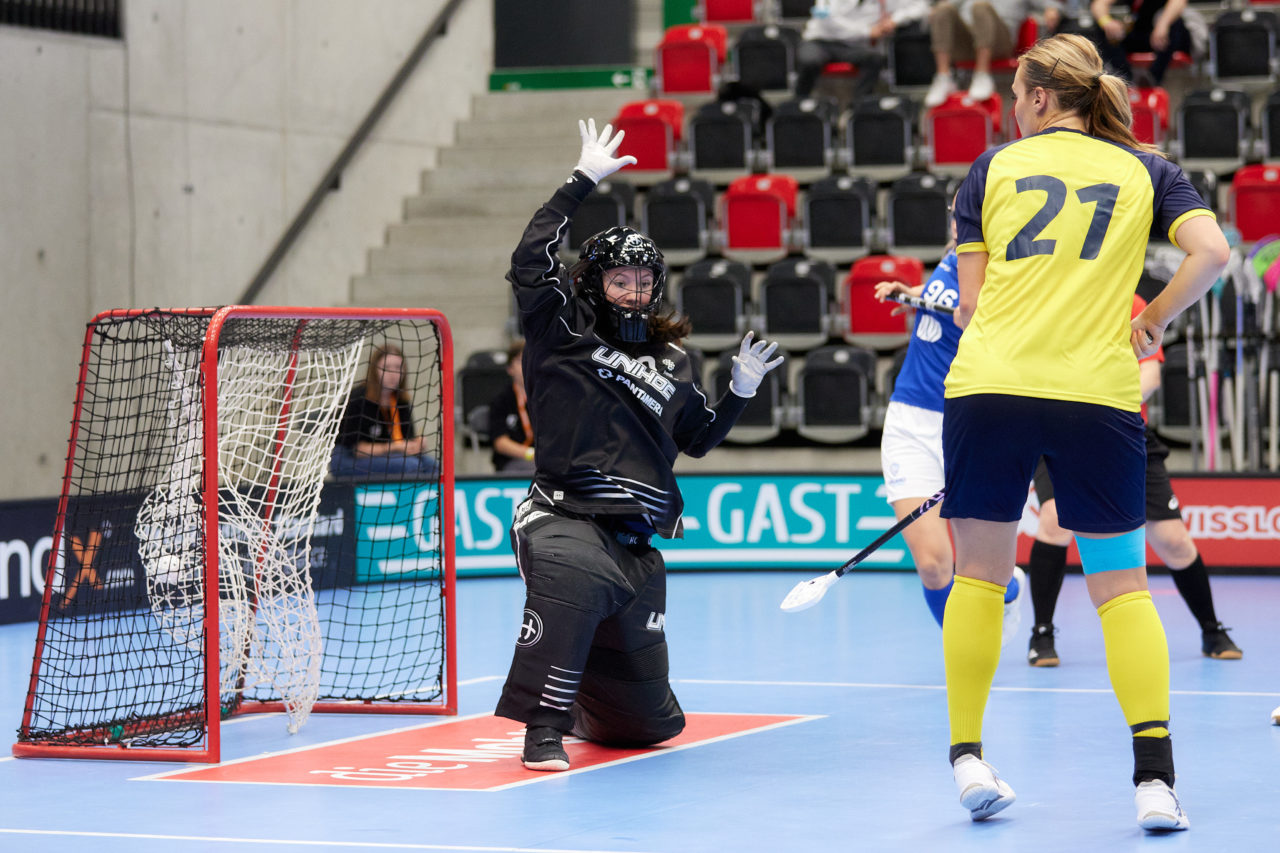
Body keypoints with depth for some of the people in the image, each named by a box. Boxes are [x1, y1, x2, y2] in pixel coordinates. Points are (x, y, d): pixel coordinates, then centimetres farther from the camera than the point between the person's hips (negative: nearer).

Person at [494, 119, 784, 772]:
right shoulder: (565, 335, 2)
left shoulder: (671, 363, 15)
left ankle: (574, 695, 45)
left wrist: (740, 391, 11)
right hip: (563, 517, -5)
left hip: (637, 544, 5)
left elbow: (698, 439, 26)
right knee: (573, 577, -46)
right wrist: (583, 181, -9)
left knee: (649, 722, 10)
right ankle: (544, 726, -36)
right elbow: (531, 259, -11)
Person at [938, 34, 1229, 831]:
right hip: (1098, 393, 0)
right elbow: (1213, 253, -3)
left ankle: (968, 757, 12)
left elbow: (970, 303, 10)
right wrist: (1153, 319, 9)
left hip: (987, 385, 0)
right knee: (1121, 583, 7)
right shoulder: (1145, 169, 13)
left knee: (980, 572, 13)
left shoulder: (992, 167, 12)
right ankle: (1155, 776, -4)